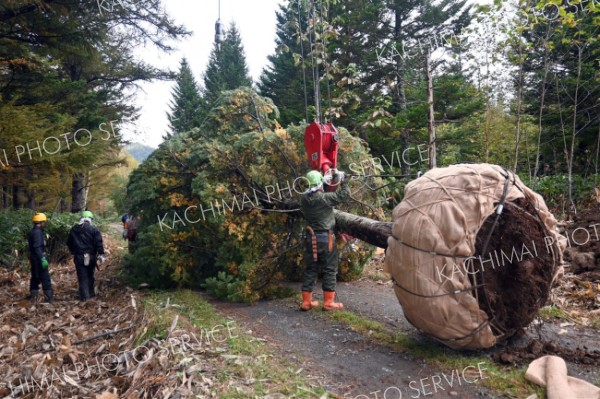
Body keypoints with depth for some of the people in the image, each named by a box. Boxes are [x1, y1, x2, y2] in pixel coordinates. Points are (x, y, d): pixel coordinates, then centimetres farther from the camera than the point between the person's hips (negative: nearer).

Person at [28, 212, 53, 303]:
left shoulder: (33, 232, 14)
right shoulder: (37, 232, -17)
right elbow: (37, 247, -25)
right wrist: (42, 259, -28)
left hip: (34, 259, 10)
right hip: (38, 259, -10)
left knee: (35, 278, 15)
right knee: (45, 278, -6)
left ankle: (33, 297, 20)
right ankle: (49, 298, -5)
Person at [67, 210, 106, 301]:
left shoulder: (73, 229, 6)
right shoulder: (94, 229, -7)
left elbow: (69, 243, 16)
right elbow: (99, 243, -13)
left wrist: (73, 251, 28)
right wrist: (101, 254, -9)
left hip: (78, 256, 1)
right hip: (91, 256, -1)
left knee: (82, 277, 4)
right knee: (90, 275, 16)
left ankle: (85, 296, 1)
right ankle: (91, 293, 25)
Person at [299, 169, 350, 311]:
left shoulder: (304, 199, 0)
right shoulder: (324, 198, -18)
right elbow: (344, 195, -12)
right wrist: (343, 181, 4)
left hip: (311, 237, 6)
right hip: (325, 238, -6)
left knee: (311, 269, 12)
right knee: (330, 270, 5)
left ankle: (306, 302, 14)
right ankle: (328, 302, 7)